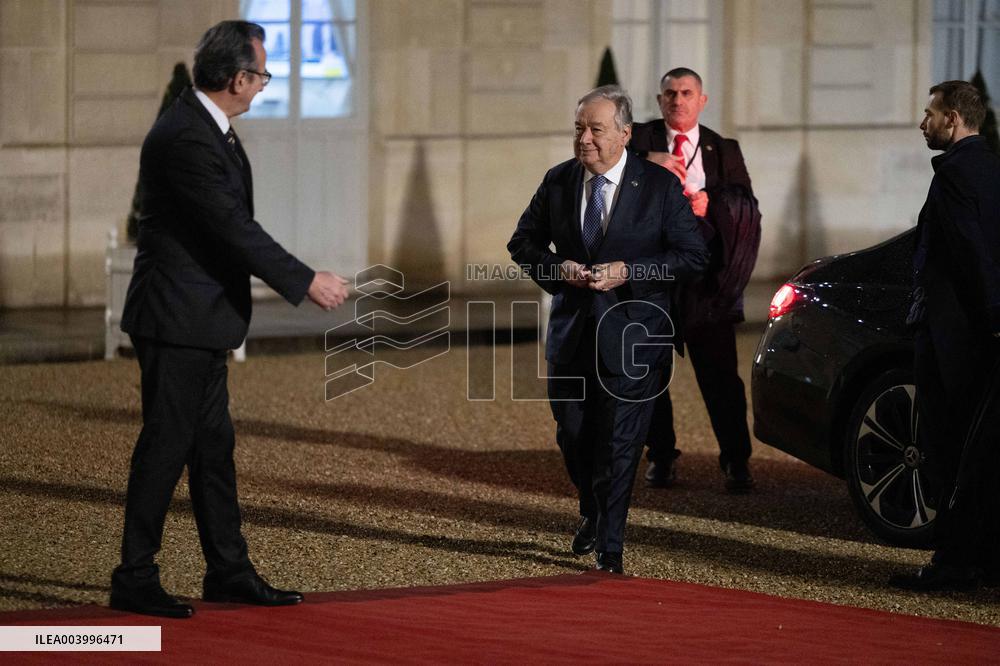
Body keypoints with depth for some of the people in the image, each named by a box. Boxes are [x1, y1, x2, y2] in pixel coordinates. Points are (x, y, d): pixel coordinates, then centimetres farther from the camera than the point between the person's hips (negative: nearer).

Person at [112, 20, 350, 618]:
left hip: (201, 321, 10)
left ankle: (229, 569, 21)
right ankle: (135, 579, 0)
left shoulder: (209, 130, 12)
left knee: (213, 444, 14)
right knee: (167, 442, -6)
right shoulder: (185, 137, -21)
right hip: (177, 320, -10)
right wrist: (306, 282, -20)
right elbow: (234, 229, -23)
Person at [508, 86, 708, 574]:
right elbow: (523, 241, 12)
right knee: (572, 435, 12)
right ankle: (593, 513, 39)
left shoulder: (660, 186, -7)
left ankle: (610, 547, 5)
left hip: (631, 334, -4)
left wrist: (628, 272, -17)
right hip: (572, 330, 4)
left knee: (619, 441, -4)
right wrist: (557, 268, -9)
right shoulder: (558, 182, 4)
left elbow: (692, 255, -6)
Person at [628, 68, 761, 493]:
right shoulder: (640, 139, 7)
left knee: (719, 371, -4)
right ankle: (660, 456, 21)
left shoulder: (724, 151, 11)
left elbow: (747, 207, 3)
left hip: (704, 272, 0)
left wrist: (713, 205, -16)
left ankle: (736, 461, 1)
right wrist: (645, 163, -25)